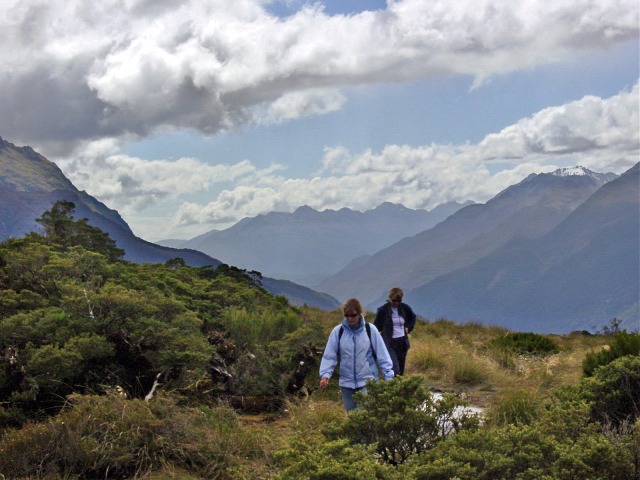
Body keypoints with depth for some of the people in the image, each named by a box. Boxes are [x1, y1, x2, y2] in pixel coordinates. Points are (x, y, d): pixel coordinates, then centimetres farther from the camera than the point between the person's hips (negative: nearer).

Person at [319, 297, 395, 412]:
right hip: (347, 382, 3)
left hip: (368, 381, -2)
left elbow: (382, 354, 0)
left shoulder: (370, 329, -4)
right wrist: (325, 374, -15)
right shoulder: (338, 331, -2)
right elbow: (329, 355, -1)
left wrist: (389, 376, -3)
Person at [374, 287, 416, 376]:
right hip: (389, 343, -4)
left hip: (402, 342, 4)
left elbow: (413, 318, 23)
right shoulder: (383, 310, -7)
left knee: (401, 368, 11)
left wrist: (408, 328, 10)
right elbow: (377, 326, 1)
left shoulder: (405, 308, 3)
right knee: (394, 368, -17)